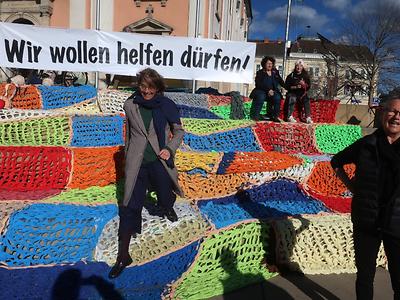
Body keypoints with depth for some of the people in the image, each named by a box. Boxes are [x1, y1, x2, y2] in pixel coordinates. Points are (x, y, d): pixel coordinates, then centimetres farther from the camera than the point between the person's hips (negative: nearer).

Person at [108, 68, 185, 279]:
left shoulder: (166, 105, -5)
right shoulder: (130, 105, -2)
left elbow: (179, 131, 4)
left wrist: (170, 149, -11)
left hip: (159, 161, 0)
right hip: (137, 163, 0)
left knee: (166, 198, 18)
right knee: (130, 207, 0)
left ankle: (168, 209, 59)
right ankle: (123, 256, 10)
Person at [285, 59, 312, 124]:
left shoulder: (305, 76, 10)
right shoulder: (291, 75, 3)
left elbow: (308, 87, 9)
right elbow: (287, 86, -1)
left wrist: (304, 85, -14)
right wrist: (295, 87, -16)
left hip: (302, 93, 2)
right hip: (292, 93, -2)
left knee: (306, 100, -25)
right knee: (292, 98, -33)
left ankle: (308, 118, -27)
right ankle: (290, 117, -35)